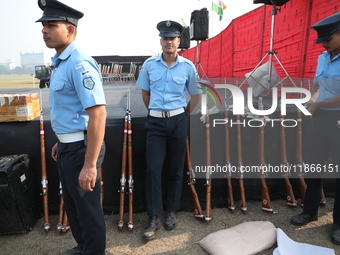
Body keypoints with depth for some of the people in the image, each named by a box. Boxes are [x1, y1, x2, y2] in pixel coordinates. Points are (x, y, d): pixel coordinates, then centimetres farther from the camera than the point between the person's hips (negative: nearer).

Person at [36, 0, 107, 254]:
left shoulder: (79, 63, -21)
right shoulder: (60, 62, 10)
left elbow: (98, 114, -28)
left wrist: (90, 165, -29)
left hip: (80, 147, -10)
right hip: (68, 146, 10)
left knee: (88, 207, 8)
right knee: (72, 203, 24)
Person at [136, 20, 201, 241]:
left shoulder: (188, 66, -1)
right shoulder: (150, 64, 1)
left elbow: (195, 96, 8)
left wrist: (183, 115, 6)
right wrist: (154, 112, 12)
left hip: (178, 121, 0)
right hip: (155, 122, 1)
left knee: (176, 169, 8)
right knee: (153, 169, -3)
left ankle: (172, 211, 24)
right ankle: (154, 218, 8)